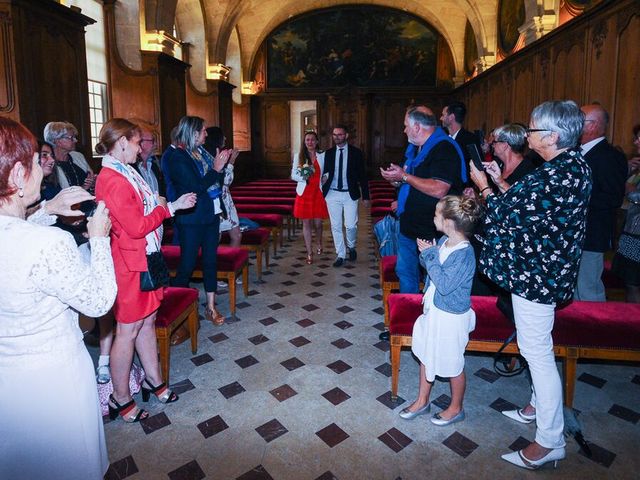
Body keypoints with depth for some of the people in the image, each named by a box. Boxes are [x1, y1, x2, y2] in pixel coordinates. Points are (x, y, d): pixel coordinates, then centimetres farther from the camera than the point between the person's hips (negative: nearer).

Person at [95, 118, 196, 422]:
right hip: (129, 264, -9)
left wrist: (174, 205, 11)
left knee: (147, 321, 17)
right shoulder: (112, 180, -20)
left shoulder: (125, 172, 10)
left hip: (144, 259, 9)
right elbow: (138, 227, -21)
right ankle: (121, 399, 20)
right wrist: (166, 207, -7)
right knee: (127, 330, 3)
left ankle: (154, 381, 33)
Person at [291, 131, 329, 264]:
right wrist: (303, 177, -14)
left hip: (318, 193, 0)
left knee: (318, 223, 3)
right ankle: (310, 253, 11)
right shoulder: (298, 156, 5)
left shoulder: (322, 156, 5)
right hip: (304, 193, 0)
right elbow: (293, 175, 5)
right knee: (306, 223, 2)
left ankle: (319, 243, 37)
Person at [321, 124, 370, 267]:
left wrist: (365, 196, -2)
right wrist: (324, 178, -6)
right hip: (332, 194, 2)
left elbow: (362, 175, 1)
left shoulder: (356, 152, 0)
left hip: (350, 194, -2)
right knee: (335, 226, 5)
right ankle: (341, 255, 18)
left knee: (351, 225, -3)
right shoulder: (328, 153, 7)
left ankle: (351, 247, 27)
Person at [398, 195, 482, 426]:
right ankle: (422, 401, 40)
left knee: (452, 364, 13)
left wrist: (430, 254, -25)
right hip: (433, 308, 8)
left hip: (451, 316, -8)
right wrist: (426, 253, -12)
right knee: (426, 355, 20)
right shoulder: (443, 241, -4)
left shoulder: (465, 253, -27)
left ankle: (456, 408, 37)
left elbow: (444, 285, -30)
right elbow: (428, 266, 9)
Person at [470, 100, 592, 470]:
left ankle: (550, 442, 15)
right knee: (537, 348, 23)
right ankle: (538, 408, 42)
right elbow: (529, 205, 12)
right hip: (543, 270, 11)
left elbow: (511, 215, -19)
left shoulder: (559, 174, -24)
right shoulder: (572, 165, 8)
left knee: (537, 351, 0)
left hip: (536, 273, -11)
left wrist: (485, 187, -5)